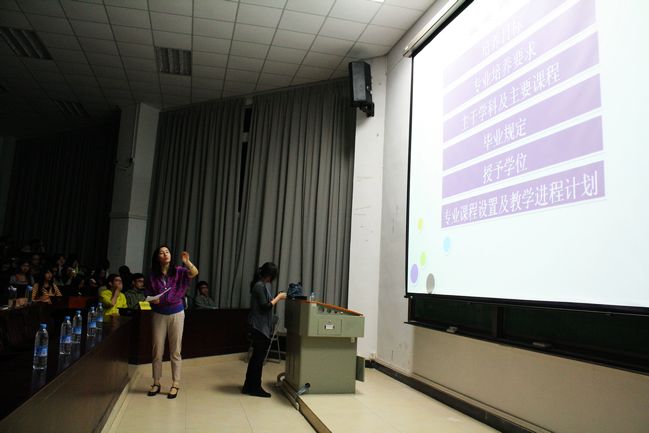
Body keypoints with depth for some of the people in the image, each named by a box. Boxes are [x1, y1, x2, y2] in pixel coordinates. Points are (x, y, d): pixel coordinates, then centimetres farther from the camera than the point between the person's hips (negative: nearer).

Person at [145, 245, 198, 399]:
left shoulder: (178, 271, -4)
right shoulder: (153, 275, 0)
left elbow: (194, 273, -22)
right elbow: (148, 295, 6)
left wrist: (187, 262, -41)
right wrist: (153, 300, -17)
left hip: (176, 314, -1)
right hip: (159, 315, 1)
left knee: (175, 351, 5)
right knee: (157, 351, 7)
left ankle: (175, 385, 11)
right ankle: (156, 383, 20)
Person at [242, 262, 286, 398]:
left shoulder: (263, 285, 11)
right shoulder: (260, 286, -17)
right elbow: (265, 306, -20)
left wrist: (277, 298, 7)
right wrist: (278, 298, -10)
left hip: (261, 326, 10)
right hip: (259, 326, -10)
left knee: (257, 356, 16)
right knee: (258, 357, 0)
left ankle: (249, 386, 25)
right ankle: (255, 388, 10)